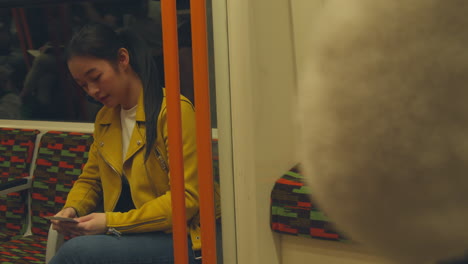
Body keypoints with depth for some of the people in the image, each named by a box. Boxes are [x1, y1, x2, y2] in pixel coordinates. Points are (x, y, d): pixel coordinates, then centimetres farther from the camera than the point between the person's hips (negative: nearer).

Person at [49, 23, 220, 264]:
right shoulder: (104, 118, 11)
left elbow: (186, 198, -15)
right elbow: (89, 180, 23)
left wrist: (112, 222, -19)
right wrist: (72, 209, 0)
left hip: (174, 240, -6)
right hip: (124, 235, 6)